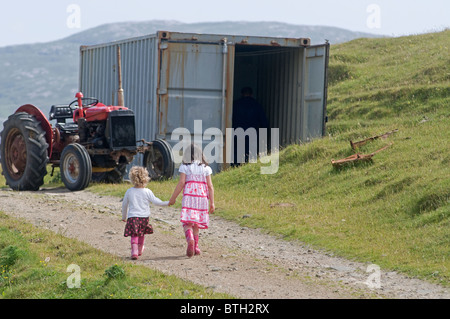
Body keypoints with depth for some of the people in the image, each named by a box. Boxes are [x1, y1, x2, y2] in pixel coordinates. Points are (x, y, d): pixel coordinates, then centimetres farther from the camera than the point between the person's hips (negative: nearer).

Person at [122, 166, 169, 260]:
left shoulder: (129, 191, -1)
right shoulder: (147, 192, -7)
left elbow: (124, 205, 9)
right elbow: (156, 201, -4)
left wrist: (124, 217, 23)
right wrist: (167, 203, 11)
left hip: (132, 217, -1)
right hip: (144, 217, 1)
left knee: (134, 235, -1)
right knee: (141, 234, 21)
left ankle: (134, 252, -21)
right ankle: (139, 250, 38)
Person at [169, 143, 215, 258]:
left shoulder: (185, 167, 0)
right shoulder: (205, 168, 8)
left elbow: (181, 183, -7)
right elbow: (210, 186, 4)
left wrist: (173, 198, 0)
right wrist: (212, 203, 6)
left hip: (189, 197, -3)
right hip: (202, 197, 3)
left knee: (187, 223, -7)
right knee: (196, 223, 17)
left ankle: (190, 239, -35)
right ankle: (195, 247, 18)